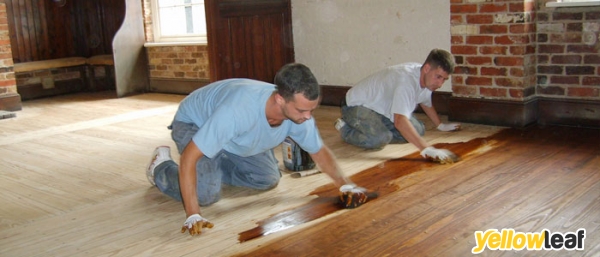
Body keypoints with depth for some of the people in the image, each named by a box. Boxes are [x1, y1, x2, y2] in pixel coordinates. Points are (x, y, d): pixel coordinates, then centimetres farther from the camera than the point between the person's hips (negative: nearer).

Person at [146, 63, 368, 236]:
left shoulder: (299, 113, -26)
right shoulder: (239, 109, -46)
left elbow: (319, 151, -6)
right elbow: (188, 158, -41)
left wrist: (344, 183, -20)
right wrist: (192, 215, -45)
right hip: (194, 124, -6)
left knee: (269, 180, 0)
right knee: (206, 195, -21)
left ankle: (214, 167, 21)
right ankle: (160, 167, 8)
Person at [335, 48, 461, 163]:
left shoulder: (427, 78, -6)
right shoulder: (407, 79, -36)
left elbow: (426, 103, 18)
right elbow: (400, 121, -46)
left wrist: (440, 125, 29)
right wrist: (426, 149, -50)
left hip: (383, 110, 9)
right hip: (357, 106, -9)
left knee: (418, 130, -3)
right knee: (380, 138, -34)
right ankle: (346, 128, -5)